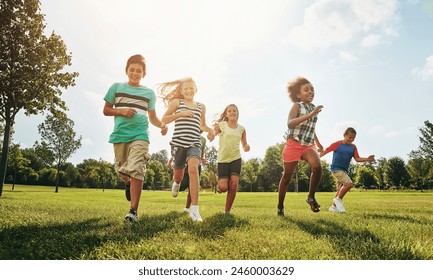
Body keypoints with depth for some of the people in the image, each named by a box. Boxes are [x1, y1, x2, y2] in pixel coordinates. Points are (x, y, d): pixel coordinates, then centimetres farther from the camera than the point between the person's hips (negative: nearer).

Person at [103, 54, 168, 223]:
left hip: (140, 135, -2)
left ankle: (133, 211, -14)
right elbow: (106, 110, 12)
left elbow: (152, 117, 15)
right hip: (120, 134, 2)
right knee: (121, 170, 12)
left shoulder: (149, 93, 11)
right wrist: (121, 111, -8)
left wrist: (161, 125, -6)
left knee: (136, 170, -17)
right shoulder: (116, 87, 10)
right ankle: (129, 184, 49)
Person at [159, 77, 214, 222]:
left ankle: (194, 210, -23)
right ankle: (176, 183, 53)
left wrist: (210, 130, 4)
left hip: (194, 143, 1)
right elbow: (164, 119, 1)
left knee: (193, 169, -23)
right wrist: (181, 113, -12)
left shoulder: (201, 106, 15)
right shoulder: (177, 102, 7)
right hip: (178, 142, 0)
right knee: (178, 174, 11)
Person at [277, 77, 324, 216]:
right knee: (287, 176, 4)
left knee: (317, 167, -25)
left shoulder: (313, 108, 10)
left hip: (308, 145, 4)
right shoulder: (297, 106, -8)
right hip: (293, 145, -4)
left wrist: (318, 143, 30)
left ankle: (311, 197, -4)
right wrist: (310, 115, -35)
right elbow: (290, 123, -27)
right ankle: (280, 206, 22)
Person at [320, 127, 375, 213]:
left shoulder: (353, 147, 7)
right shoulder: (337, 144, -8)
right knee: (349, 183, -23)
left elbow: (357, 159, 7)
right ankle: (339, 199, -4)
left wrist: (367, 159, -9)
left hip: (344, 170, 7)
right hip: (336, 168, -7)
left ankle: (333, 207, 24)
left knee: (340, 190, 12)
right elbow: (326, 151, -5)